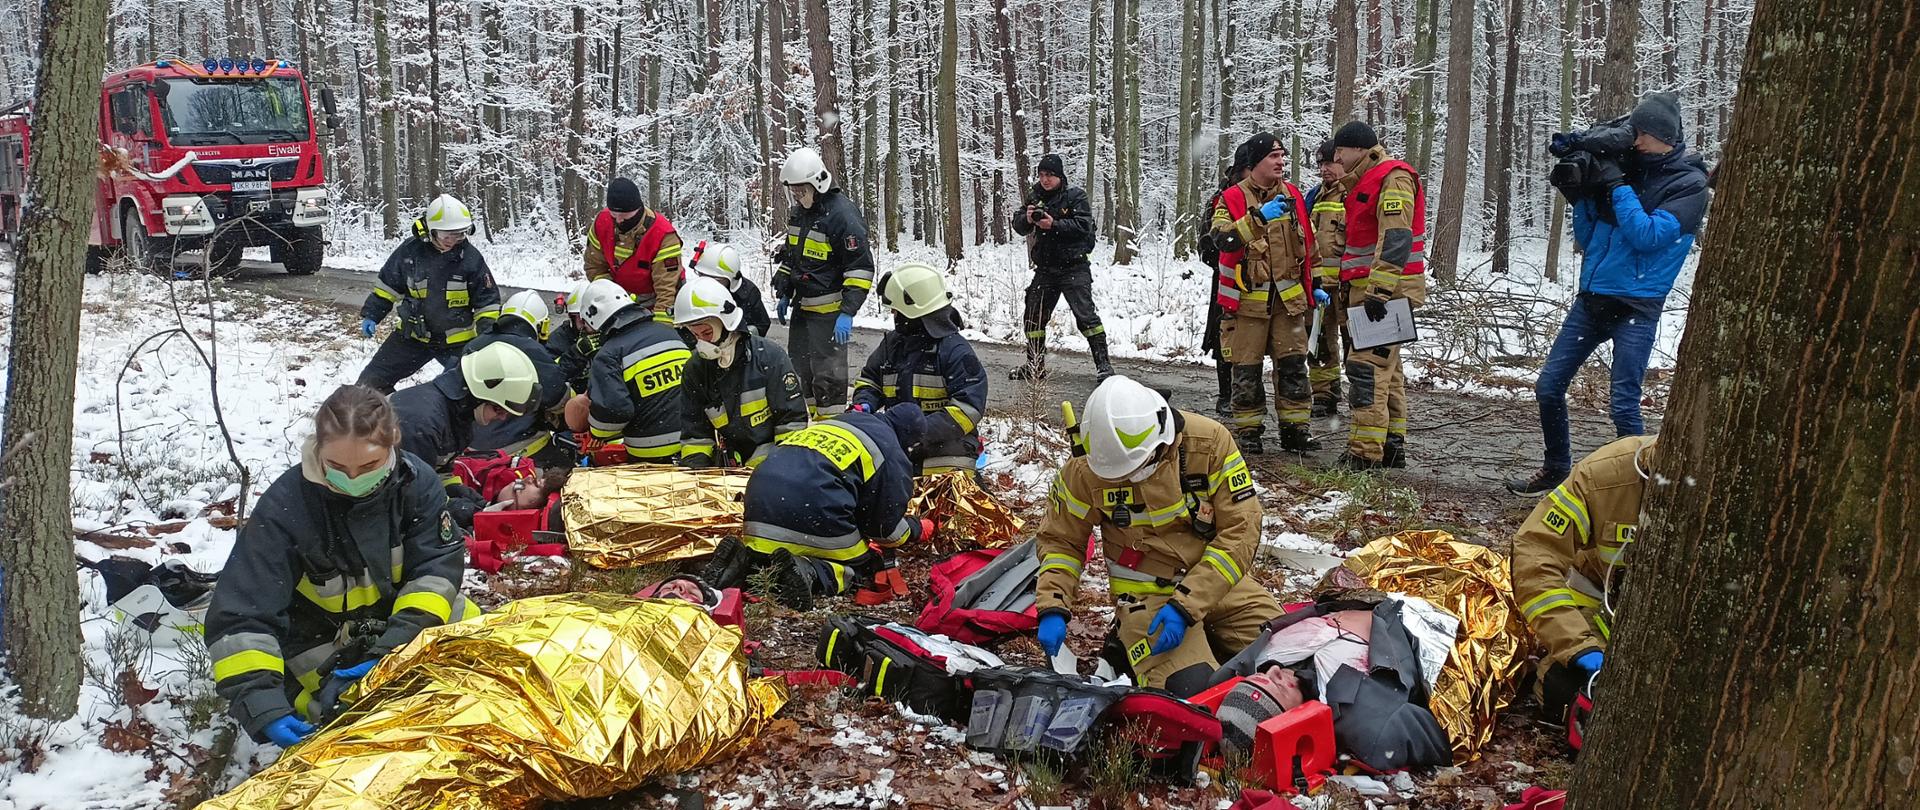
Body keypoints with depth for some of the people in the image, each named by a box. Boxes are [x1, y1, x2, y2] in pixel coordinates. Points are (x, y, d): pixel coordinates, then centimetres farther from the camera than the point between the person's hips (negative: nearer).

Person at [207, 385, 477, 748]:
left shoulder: (416, 480, -18)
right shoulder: (285, 507, -28)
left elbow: (438, 565, -17)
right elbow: (240, 616, -29)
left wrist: (400, 640, -32)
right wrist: (260, 701, -41)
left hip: (397, 613, 4)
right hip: (324, 637, -4)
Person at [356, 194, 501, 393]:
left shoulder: (471, 257, -11)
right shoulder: (410, 250, -8)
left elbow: (487, 300, -3)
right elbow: (387, 285, 7)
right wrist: (370, 315, 4)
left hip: (458, 340, -2)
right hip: (413, 335, 2)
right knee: (372, 380, 4)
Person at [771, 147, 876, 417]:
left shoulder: (842, 213, -16)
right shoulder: (800, 212, 11)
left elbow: (861, 268, -19)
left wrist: (847, 312, -23)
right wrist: (784, 294, 20)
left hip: (830, 309, -9)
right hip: (802, 305, 9)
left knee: (827, 372, -8)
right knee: (799, 366, 13)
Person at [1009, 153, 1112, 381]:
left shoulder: (1075, 196, -4)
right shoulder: (1034, 197, 10)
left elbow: (1084, 225, -15)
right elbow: (1018, 225, 8)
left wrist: (1054, 224, -23)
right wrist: (1027, 219, -14)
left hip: (1074, 267, -6)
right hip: (1045, 268, 6)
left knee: (1085, 315, -13)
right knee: (1033, 315, 9)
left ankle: (1103, 363, -7)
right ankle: (1035, 364, 23)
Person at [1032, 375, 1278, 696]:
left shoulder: (1210, 441, -16)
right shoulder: (1086, 469, -14)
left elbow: (1240, 531, -15)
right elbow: (1061, 540, 2)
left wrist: (1185, 606, -23)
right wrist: (1053, 608, -14)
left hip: (1216, 577, 3)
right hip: (1146, 593, -2)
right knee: (1191, 690, -25)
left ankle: (1208, 637, 13)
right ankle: (1129, 644, 4)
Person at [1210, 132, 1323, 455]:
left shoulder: (1292, 195, 10)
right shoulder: (1232, 199, -6)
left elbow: (1307, 245, 20)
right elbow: (1223, 238, -25)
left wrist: (1314, 286, 18)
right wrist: (1258, 217, -35)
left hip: (1289, 297, 4)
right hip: (1247, 298, -4)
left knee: (1293, 365, 5)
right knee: (1247, 369, 1)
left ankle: (1294, 428, 13)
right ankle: (1248, 431, 12)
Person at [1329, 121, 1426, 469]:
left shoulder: (1394, 179, -13)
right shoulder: (1363, 182, 20)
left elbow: (1395, 240, -23)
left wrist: (1380, 291, -29)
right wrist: (1349, 285, 28)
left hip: (1386, 291, -11)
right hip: (1369, 289, 11)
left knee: (1367, 367, -14)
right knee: (1386, 369, 14)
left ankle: (1364, 453, -15)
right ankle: (1392, 447, 22)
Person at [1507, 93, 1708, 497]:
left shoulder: (1689, 183, -5)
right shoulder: (1631, 170, 10)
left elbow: (1648, 236, -19)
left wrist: (1617, 184, -17)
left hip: (1637, 307, -6)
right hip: (1592, 298, 6)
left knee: (1624, 404, -8)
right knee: (1548, 387, 6)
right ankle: (1555, 471, 22)